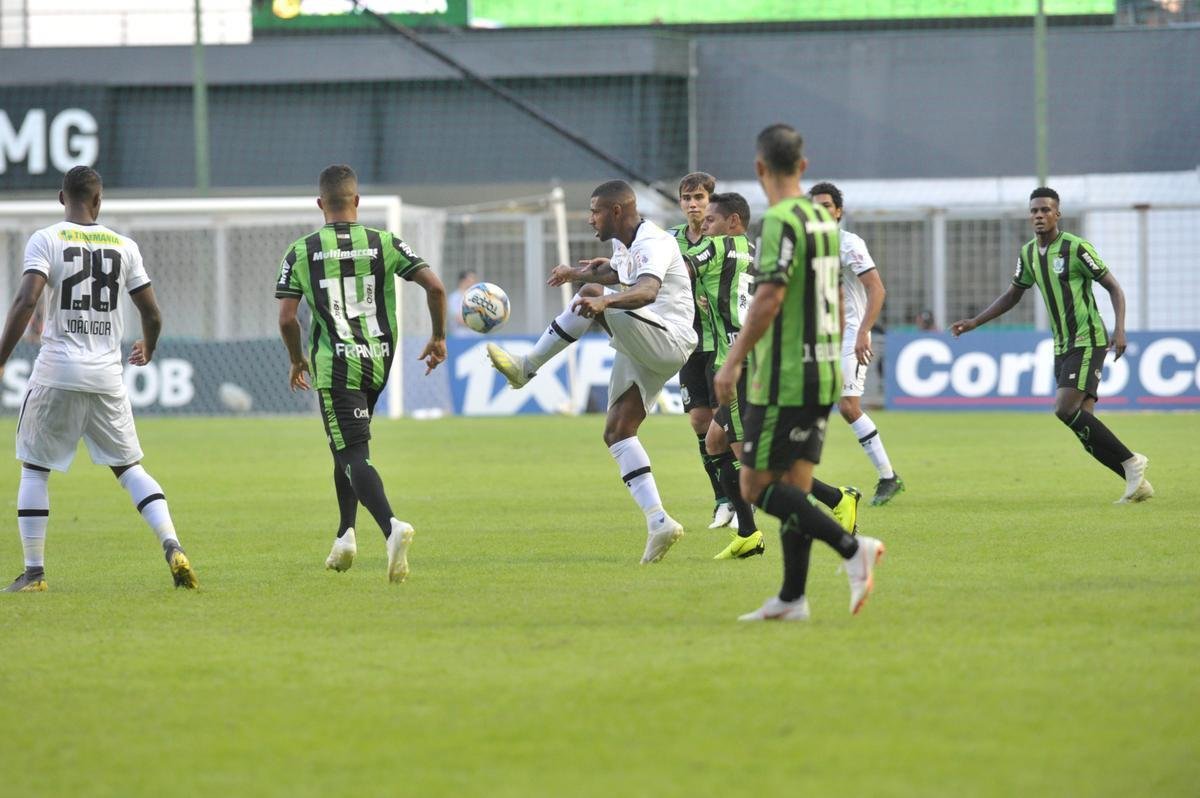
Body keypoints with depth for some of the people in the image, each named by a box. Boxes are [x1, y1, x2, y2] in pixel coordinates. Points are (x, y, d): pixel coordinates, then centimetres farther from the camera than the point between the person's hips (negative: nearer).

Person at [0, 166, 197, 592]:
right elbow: (152, 313, 9)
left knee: (34, 468, 10)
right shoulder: (124, 246, 6)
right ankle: (172, 546, -7)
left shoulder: (45, 240, -4)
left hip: (56, 374, -3)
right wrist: (147, 350, 30)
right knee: (129, 467, 11)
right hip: (107, 376, 3)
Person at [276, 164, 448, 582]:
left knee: (355, 456, -8)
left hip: (335, 364, -4)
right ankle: (345, 535, 23)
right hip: (379, 361, 4)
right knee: (345, 446, 25)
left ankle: (391, 526, -33)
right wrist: (439, 338, 8)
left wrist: (297, 360, 13)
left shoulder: (301, 252, -1)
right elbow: (434, 286, -6)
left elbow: (286, 318, -5)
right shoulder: (385, 244, 3)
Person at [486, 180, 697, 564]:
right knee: (617, 432, 2)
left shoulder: (653, 244, -16)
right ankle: (658, 522, -6)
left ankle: (527, 367, -16)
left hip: (669, 340, -10)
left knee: (591, 297, -23)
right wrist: (577, 272, 34)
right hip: (642, 352, 10)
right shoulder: (623, 243, 15)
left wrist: (603, 299, -53)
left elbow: (647, 291, -37)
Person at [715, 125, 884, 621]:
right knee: (794, 489, 10)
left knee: (757, 487, -4)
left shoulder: (782, 221, -15)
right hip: (823, 374, 9)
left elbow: (768, 300, -22)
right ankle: (792, 599, 9)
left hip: (783, 377, -9)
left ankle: (851, 547, -16)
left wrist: (732, 363, -17)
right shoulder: (824, 218, 12)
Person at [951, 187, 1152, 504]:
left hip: (1088, 341, -7)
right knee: (1084, 425, 0)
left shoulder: (1076, 248, -11)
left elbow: (1113, 287, -8)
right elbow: (1013, 295, 24)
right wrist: (974, 322, 18)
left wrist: (1119, 329, -20)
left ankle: (1130, 462, -12)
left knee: (1065, 410, -21)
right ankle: (1137, 482, 5)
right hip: (1062, 347, 7)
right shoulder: (1029, 253, 10)